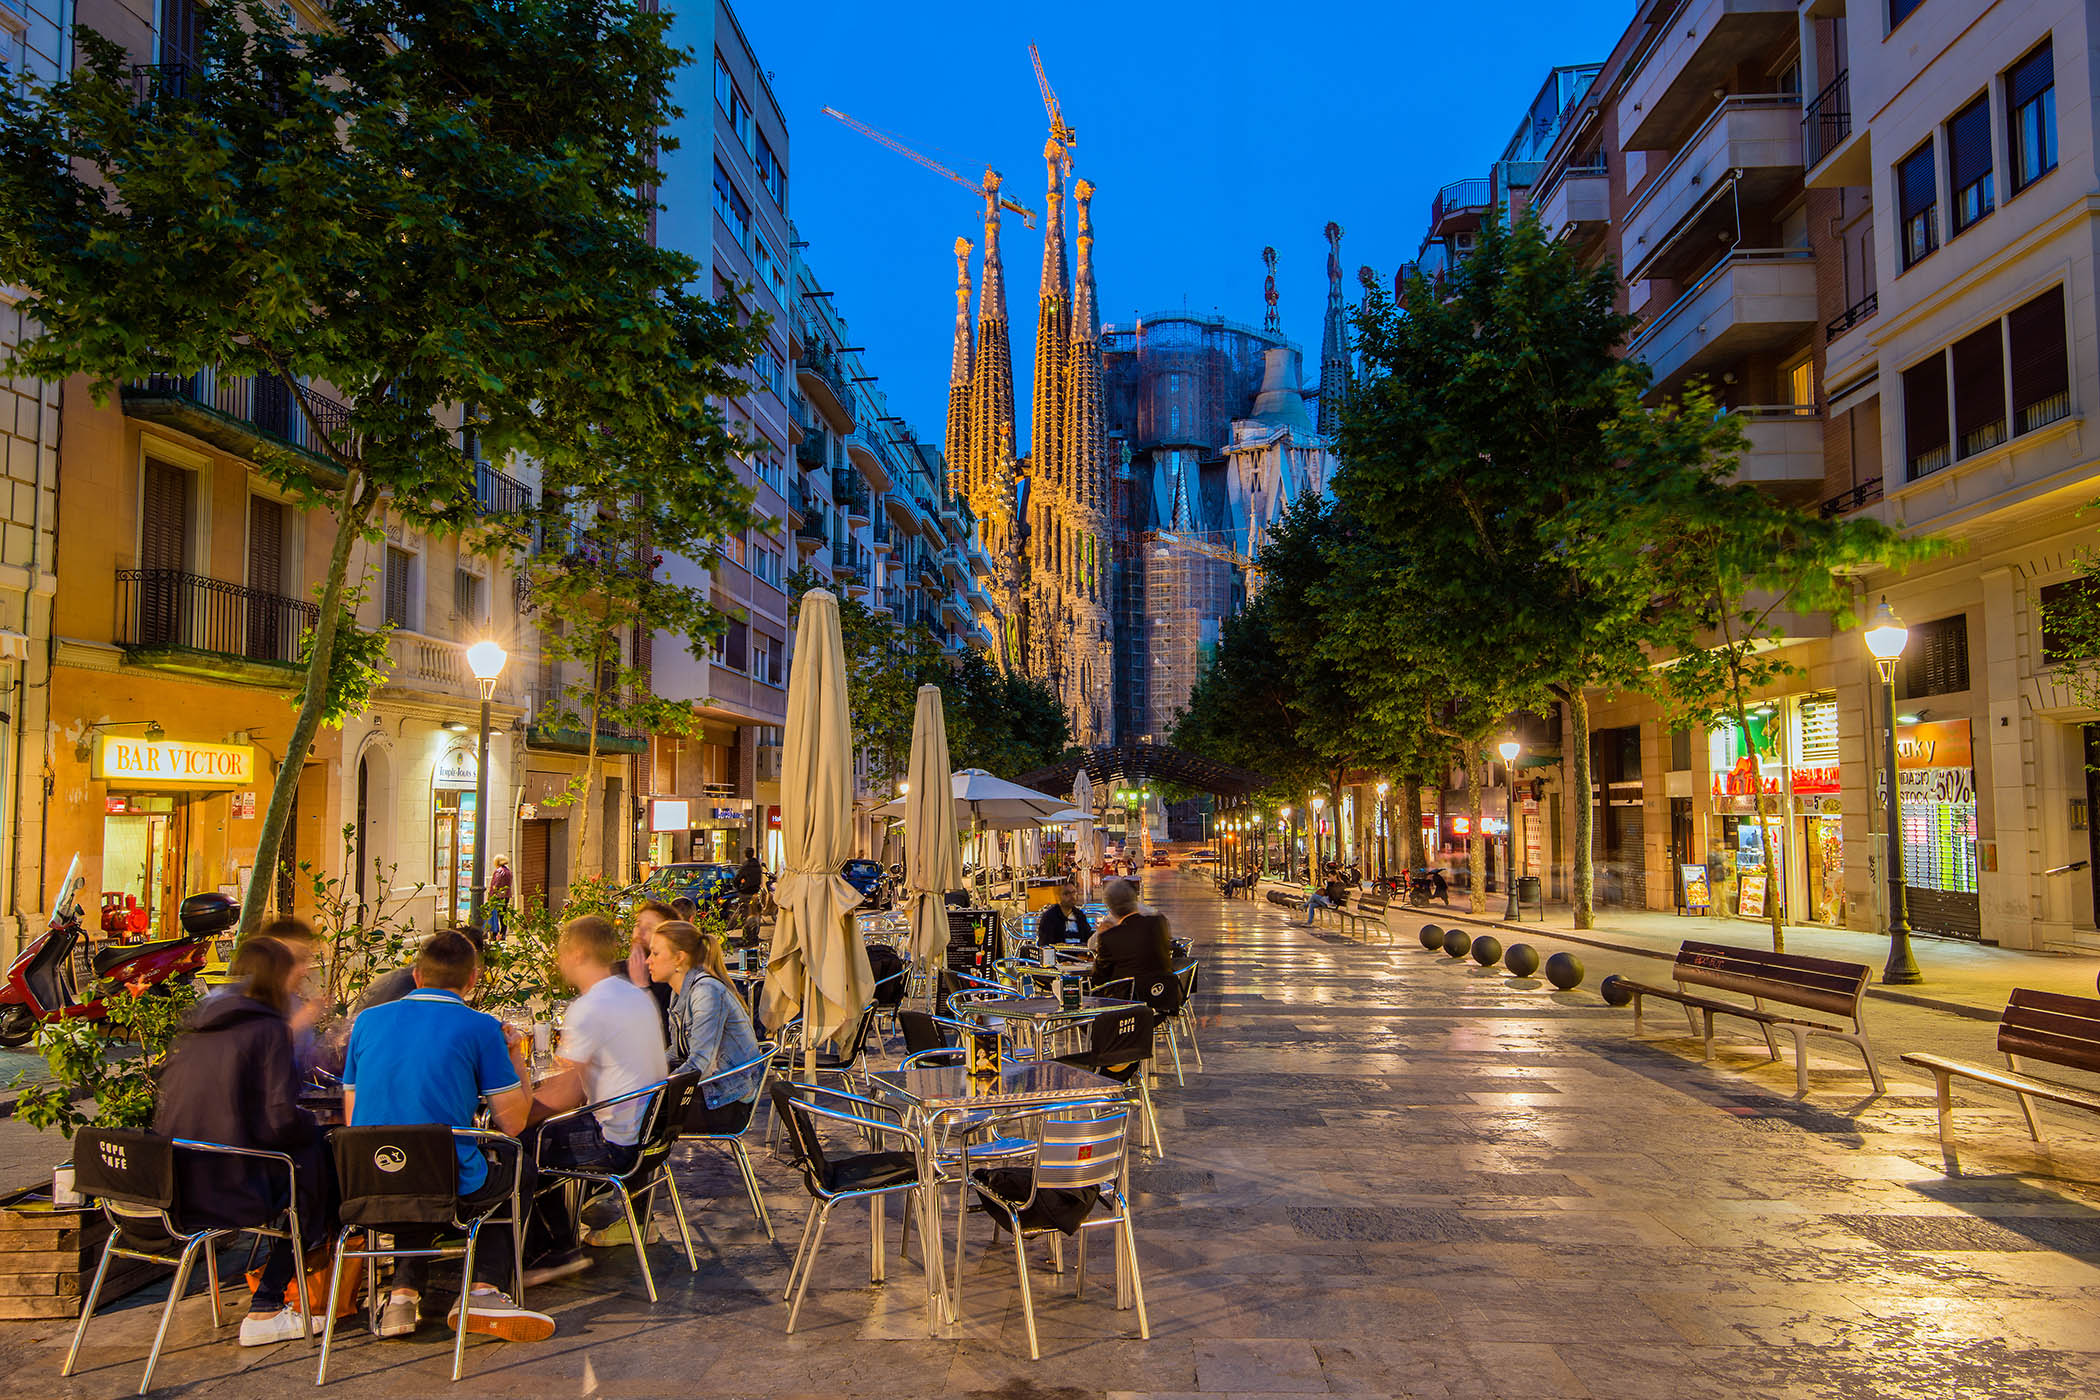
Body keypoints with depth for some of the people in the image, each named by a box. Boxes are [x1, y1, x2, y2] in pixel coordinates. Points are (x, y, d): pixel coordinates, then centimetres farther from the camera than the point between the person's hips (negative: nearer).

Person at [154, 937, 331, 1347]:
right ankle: (265, 1310, 10)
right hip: (226, 1191, -8)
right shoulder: (268, 1028, -8)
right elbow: (282, 1121, -15)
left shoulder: (198, 1024, 13)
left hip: (175, 1185, 8)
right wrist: (312, 1123, 7)